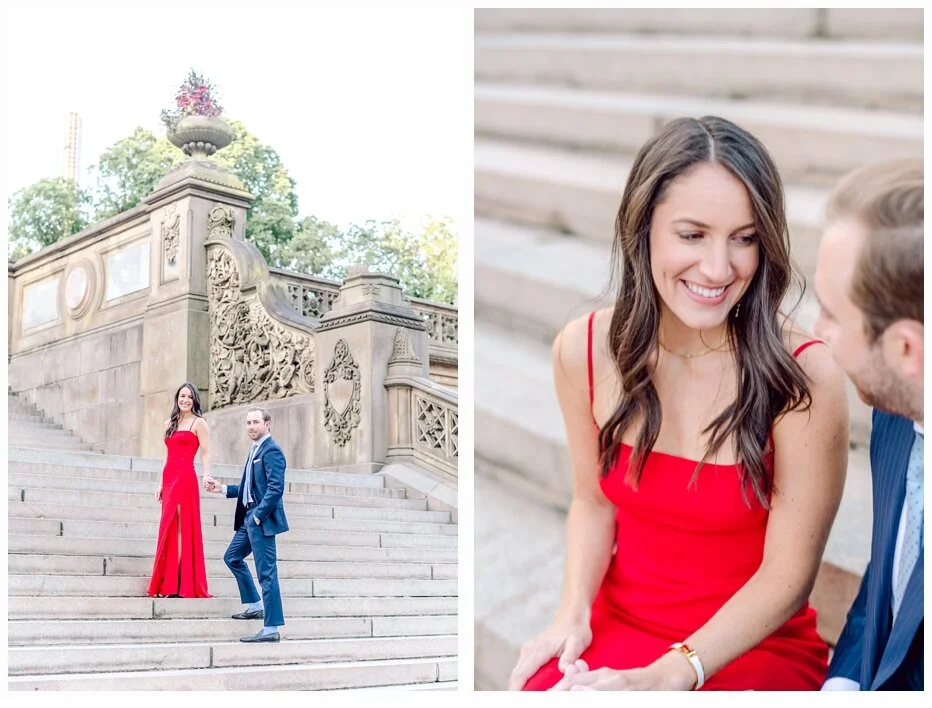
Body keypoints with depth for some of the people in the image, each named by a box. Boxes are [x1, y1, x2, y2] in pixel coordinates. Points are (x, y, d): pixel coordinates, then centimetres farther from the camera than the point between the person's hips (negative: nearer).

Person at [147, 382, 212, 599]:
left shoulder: (198, 423, 0)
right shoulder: (170, 424, 18)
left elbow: (206, 454, -7)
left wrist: (207, 476, -23)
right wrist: (161, 484, 16)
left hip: (185, 479, -7)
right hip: (169, 479, 7)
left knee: (180, 529, -9)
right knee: (169, 530, 6)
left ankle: (176, 584, -8)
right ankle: (168, 583, 9)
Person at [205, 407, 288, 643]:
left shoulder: (271, 450, -13)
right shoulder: (255, 450, 16)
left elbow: (276, 488, -21)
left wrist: (258, 516, -19)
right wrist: (222, 488, 16)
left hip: (262, 520, -10)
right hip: (249, 518, 10)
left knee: (266, 572, -7)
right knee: (232, 557, 21)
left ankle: (272, 629, -3)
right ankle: (255, 605, 30)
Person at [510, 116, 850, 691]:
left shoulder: (805, 377, -19)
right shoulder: (582, 350, -7)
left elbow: (787, 574, -13)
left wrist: (668, 677, -21)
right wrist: (574, 614, -9)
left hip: (756, 643, -3)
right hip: (618, 627, 4)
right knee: (539, 685, -24)